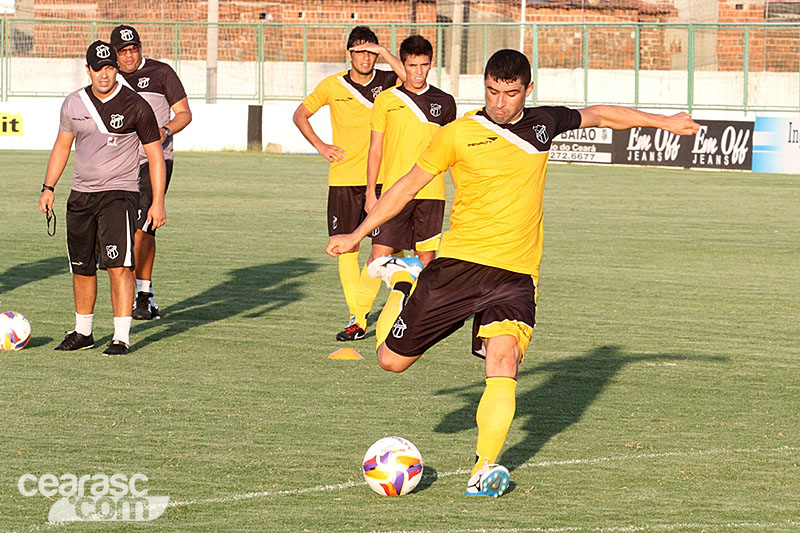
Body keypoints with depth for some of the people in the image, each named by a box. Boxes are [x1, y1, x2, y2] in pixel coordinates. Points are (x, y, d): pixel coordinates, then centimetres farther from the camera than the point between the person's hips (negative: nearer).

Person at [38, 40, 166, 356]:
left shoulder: (135, 106, -7)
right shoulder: (74, 104, 6)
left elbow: (155, 154, -3)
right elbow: (62, 146, 20)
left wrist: (158, 203, -8)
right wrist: (48, 188, 13)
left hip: (119, 193, -5)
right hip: (81, 194, 5)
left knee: (118, 266, -15)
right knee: (82, 269, 10)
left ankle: (121, 337, -14)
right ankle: (83, 332, 26)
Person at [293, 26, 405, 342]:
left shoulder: (386, 82, 1)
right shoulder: (333, 86, 4)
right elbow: (300, 116, 16)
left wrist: (384, 53, -18)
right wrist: (320, 146, 4)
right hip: (343, 180, 1)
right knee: (347, 249, 0)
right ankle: (355, 318, 4)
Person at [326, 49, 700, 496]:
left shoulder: (542, 124, 7)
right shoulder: (458, 135, -2)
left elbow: (599, 115, 24)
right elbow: (408, 186, 7)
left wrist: (663, 122, 27)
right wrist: (358, 234, 6)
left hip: (516, 274, 1)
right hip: (459, 262, -1)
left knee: (504, 359, -22)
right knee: (393, 360, 4)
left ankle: (486, 468, -23)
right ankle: (402, 279, 33)